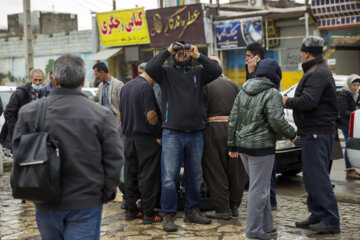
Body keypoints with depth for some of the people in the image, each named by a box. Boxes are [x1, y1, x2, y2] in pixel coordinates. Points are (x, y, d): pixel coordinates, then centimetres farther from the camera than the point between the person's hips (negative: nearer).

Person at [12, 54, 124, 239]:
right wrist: (106, 193, 8)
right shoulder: (101, 115, -10)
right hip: (86, 202, -2)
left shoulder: (29, 112, -3)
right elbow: (114, 160, -6)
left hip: (46, 203, 2)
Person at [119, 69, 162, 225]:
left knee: (130, 175, 13)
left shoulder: (126, 87, 12)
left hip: (129, 138, 8)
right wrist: (159, 135, -9)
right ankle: (148, 214, 1)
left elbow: (120, 113, 18)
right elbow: (150, 115, -20)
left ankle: (131, 211, 19)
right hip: (146, 139, -8)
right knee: (148, 176, -2)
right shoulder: (146, 87, -14)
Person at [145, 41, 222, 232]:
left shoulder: (198, 73, 11)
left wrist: (198, 55, -6)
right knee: (169, 178, -4)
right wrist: (167, 51, -5)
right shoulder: (166, 73, 5)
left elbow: (216, 71, -5)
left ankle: (192, 211, 26)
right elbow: (150, 68, -14)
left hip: (195, 134, 3)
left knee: (195, 176, 13)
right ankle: (168, 216, 3)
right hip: (172, 134, -3)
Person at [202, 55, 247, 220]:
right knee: (235, 170, 12)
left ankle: (223, 209, 3)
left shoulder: (205, 85, -3)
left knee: (216, 171, 2)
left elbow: (202, 112, -9)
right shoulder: (233, 85, 12)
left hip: (214, 129, -5)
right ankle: (234, 206, 20)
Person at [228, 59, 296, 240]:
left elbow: (233, 120, 12)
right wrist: (291, 134, -2)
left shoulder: (243, 92, 12)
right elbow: (276, 120, -20)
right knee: (258, 189, -2)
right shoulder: (272, 93, -11)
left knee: (260, 187, 17)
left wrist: (232, 145, 17)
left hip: (243, 144, 8)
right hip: (261, 146, -8)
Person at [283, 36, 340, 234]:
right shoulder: (318, 71, 20)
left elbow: (307, 102, -26)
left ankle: (331, 221, -7)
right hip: (314, 133, 11)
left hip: (317, 134, -11)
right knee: (312, 176, 15)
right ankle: (317, 216, 22)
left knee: (318, 177, -9)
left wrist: (288, 102, -10)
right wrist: (291, 101, 10)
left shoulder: (317, 74, -15)